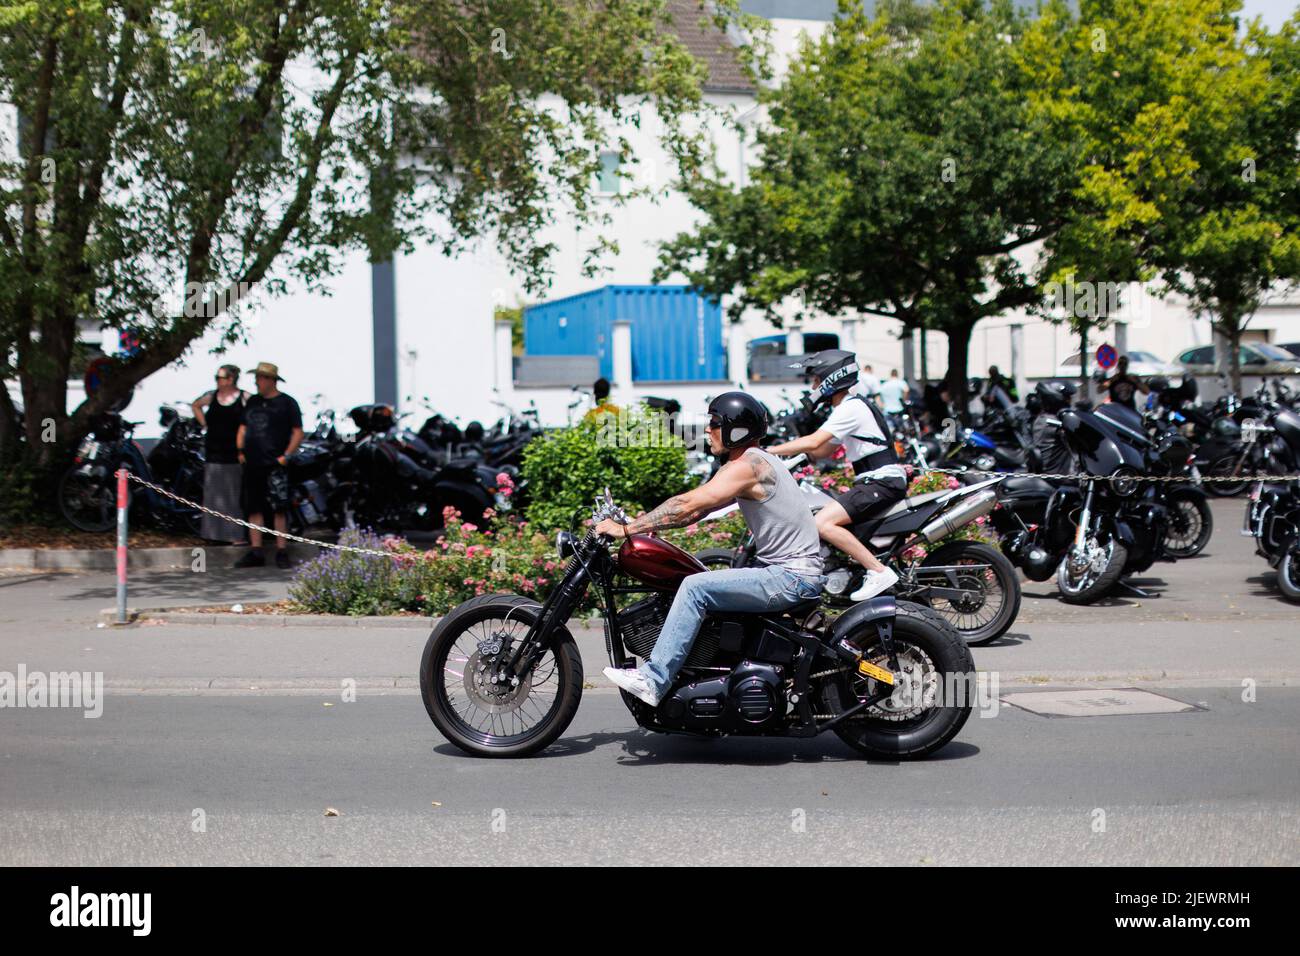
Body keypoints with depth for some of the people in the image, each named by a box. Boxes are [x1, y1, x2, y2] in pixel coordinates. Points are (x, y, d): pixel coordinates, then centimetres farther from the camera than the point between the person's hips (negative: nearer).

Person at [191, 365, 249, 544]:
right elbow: (195, 405, 27)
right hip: (214, 452, 5)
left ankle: (238, 534, -2)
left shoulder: (245, 398, -6)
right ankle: (215, 531, 14)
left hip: (234, 453, -5)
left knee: (235, 494, -4)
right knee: (214, 493, 6)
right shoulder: (211, 396, 9)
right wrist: (204, 423, 14)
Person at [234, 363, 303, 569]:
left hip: (275, 465, -6)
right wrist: (241, 450, 10)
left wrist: (285, 456, -11)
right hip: (252, 465, 6)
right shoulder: (252, 402, 18)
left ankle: (281, 552, -4)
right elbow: (243, 428, 24)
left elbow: (298, 433, -2)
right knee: (254, 509, 5)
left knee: (279, 509, -7)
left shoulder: (287, 403, 1)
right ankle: (256, 552, 9)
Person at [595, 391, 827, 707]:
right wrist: (645, 521, 7)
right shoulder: (756, 459, 15)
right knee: (703, 583, 19)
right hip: (795, 571, 11)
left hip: (791, 577, -11)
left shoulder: (746, 466, -16)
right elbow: (697, 508, 16)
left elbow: (689, 505, -21)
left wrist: (626, 528, -18)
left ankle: (652, 680, -20)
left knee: (695, 588, -18)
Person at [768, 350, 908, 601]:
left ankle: (879, 571, -24)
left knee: (822, 523, -23)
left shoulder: (851, 408, -13)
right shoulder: (846, 408, 19)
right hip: (875, 481, 11)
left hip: (883, 482, -11)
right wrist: (785, 449, 11)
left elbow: (814, 442, -23)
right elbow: (824, 451, 24)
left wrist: (768, 451, -19)